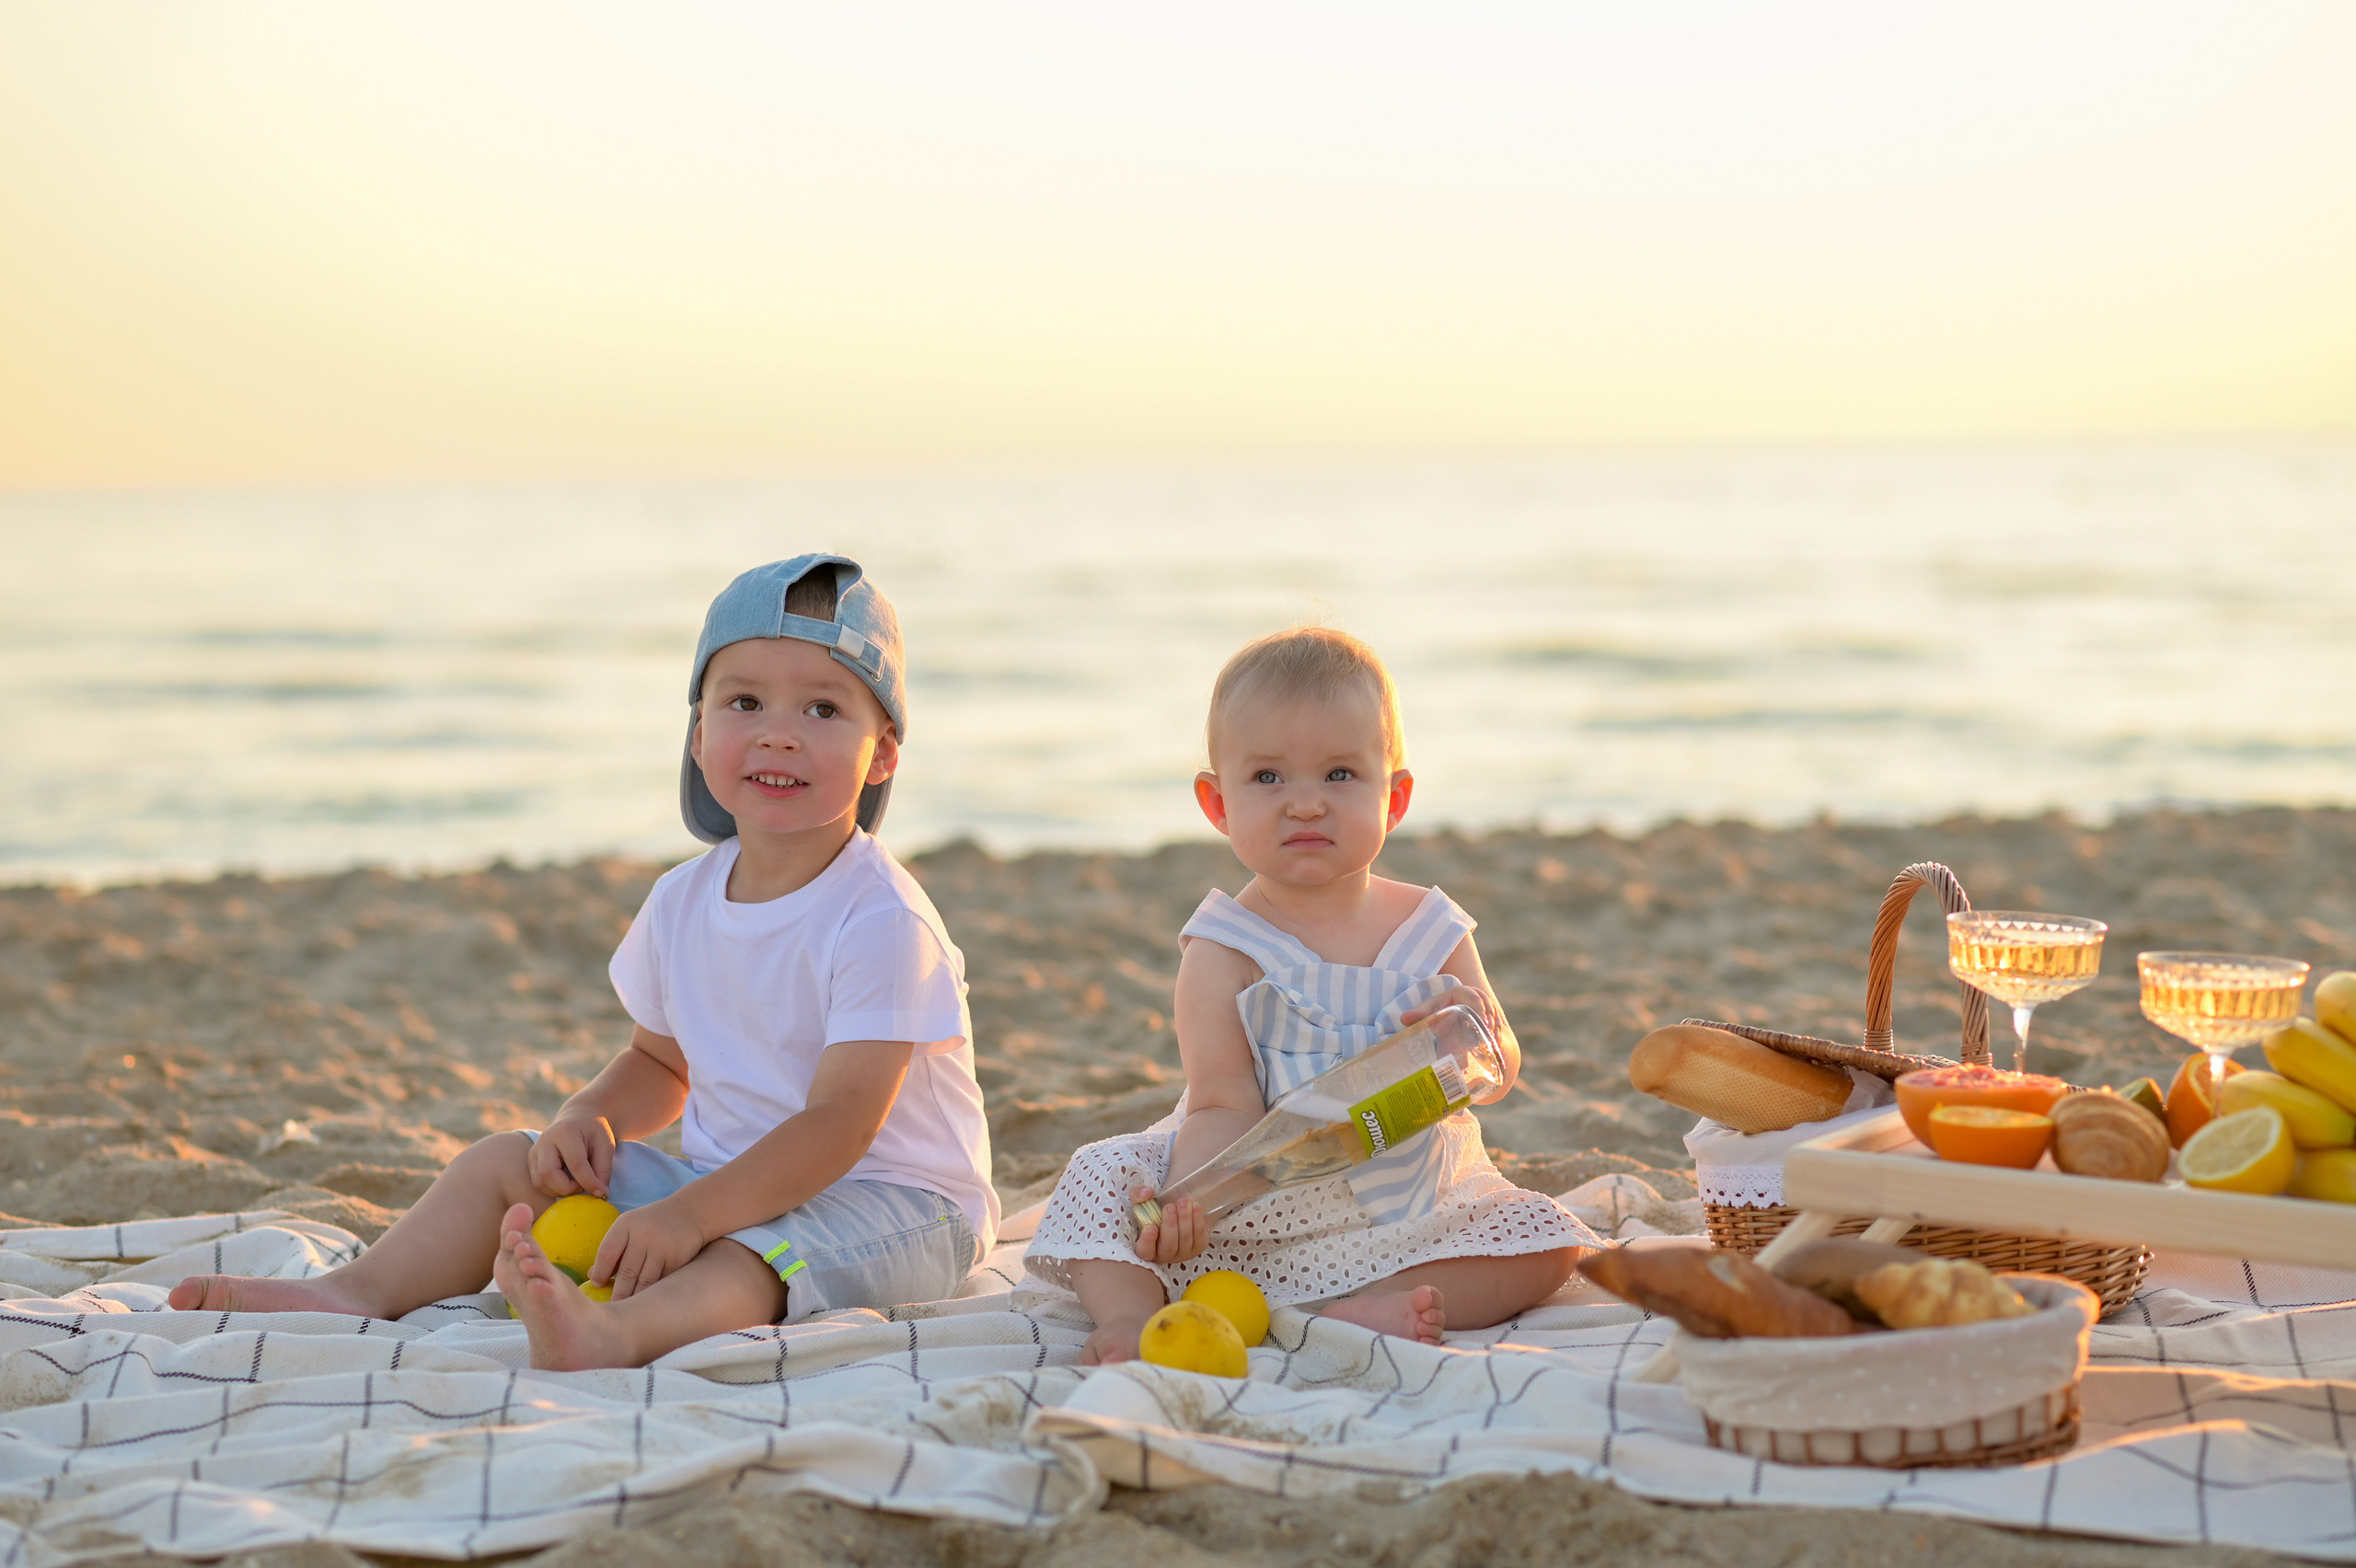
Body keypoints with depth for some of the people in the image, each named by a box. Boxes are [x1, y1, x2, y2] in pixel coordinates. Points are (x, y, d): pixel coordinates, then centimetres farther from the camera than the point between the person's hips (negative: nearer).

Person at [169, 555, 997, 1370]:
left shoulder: (880, 920, -20)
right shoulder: (681, 902, 4)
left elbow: (841, 1122, -26)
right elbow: (660, 1064, 19)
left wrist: (690, 1215, -35)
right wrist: (588, 1118, -5)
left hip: (887, 1196, -8)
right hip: (726, 1182, 8)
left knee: (766, 1244, -41)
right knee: (506, 1161, 2)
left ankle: (617, 1330, -67)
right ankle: (365, 1288, -16)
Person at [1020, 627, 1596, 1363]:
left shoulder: (1431, 930, 0)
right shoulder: (1225, 951, -10)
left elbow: (1500, 1072, 3)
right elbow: (1222, 1107, -17)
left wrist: (1475, 1038, -23)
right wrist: (1190, 1202, -39)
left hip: (1408, 1205, 3)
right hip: (1257, 1206, -3)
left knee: (1548, 1241, -17)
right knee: (1105, 1176, -20)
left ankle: (1370, 1305, -29)